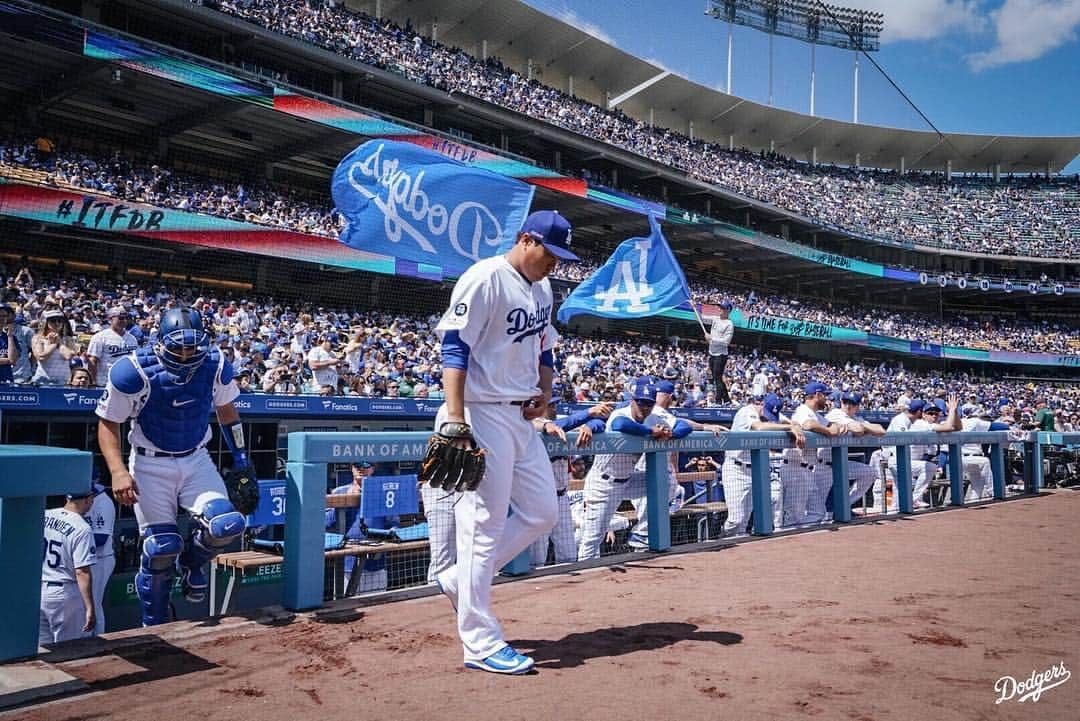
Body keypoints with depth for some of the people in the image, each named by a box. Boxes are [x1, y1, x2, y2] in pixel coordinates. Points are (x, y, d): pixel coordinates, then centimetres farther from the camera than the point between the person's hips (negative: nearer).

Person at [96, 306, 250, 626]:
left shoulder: (215, 365, -10)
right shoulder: (134, 371, -20)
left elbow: (226, 411, 9)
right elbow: (108, 423, -9)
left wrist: (240, 456, 10)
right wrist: (118, 471, -22)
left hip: (196, 460, 3)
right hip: (151, 465, -2)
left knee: (228, 526, -18)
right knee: (161, 548, -5)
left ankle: (192, 561, 18)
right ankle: (155, 628, 20)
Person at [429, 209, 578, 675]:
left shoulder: (542, 288, 15)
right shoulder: (485, 279, -13)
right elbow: (454, 349, -19)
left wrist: (545, 390, 6)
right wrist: (455, 423, -26)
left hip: (522, 418, 9)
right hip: (484, 415, -9)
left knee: (542, 513, 12)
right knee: (484, 526, -4)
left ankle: (459, 580, 25)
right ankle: (480, 643, 6)